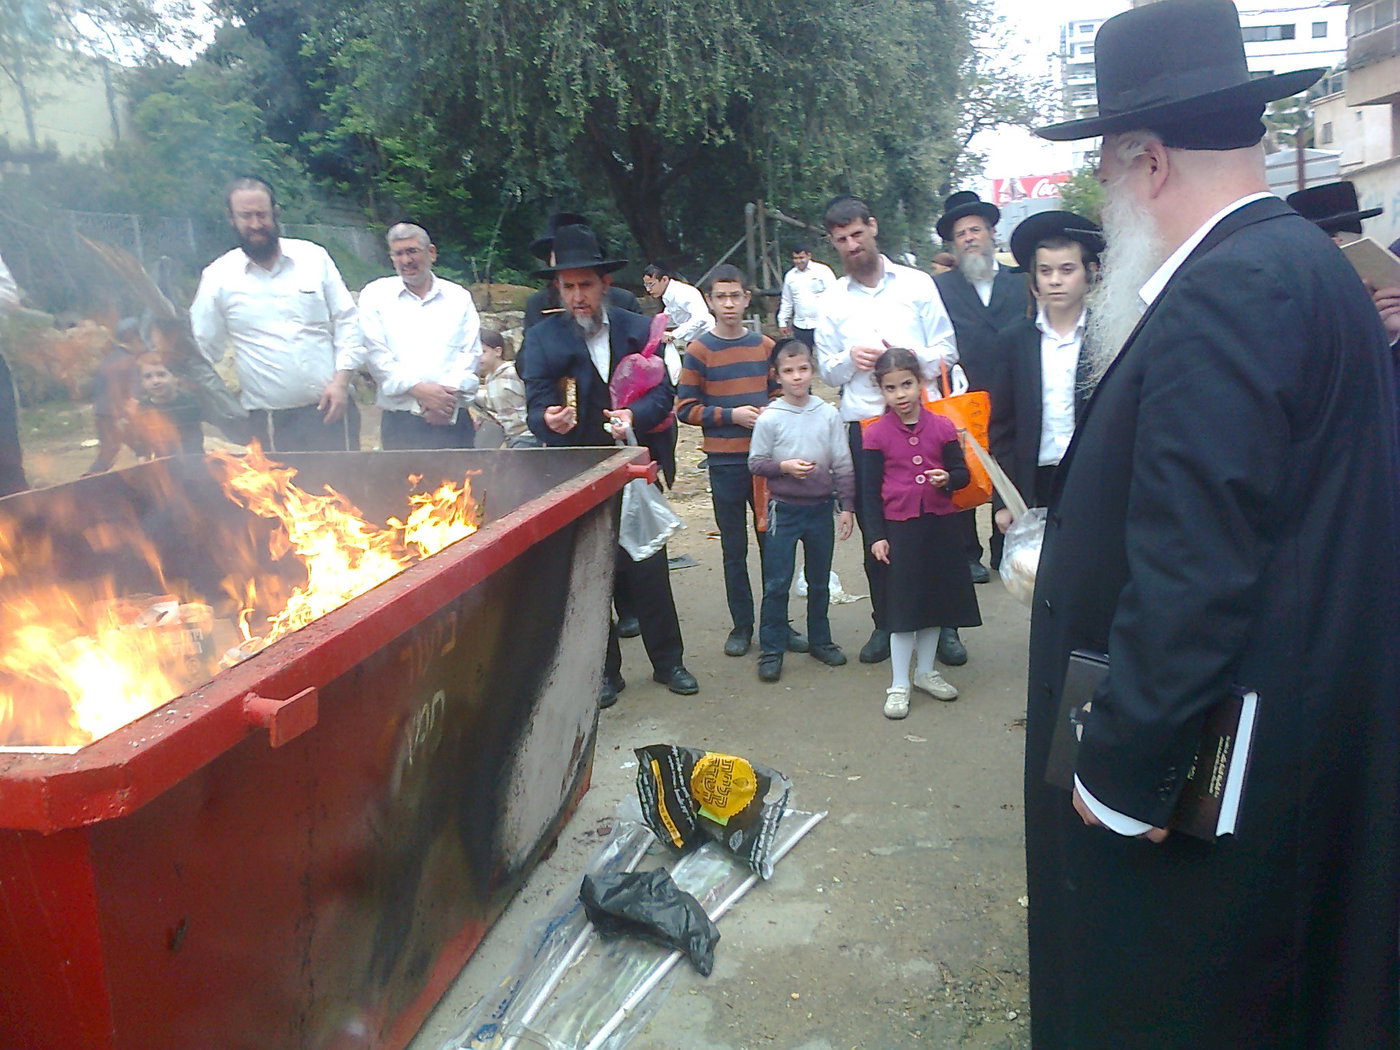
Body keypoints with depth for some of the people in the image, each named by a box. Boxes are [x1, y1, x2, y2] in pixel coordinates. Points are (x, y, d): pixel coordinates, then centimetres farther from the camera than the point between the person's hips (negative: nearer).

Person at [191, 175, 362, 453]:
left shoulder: (314, 257, 4)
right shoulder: (218, 276, 3)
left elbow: (346, 322, 6)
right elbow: (202, 349, 9)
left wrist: (341, 381, -4)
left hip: (329, 408, 1)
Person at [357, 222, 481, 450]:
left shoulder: (459, 297, 12)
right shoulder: (375, 295, 9)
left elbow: (471, 353, 5)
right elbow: (376, 354, -1)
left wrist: (450, 395, -12)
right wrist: (418, 389, -13)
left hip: (452, 420, 1)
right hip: (399, 421, -1)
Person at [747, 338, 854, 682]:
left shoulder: (828, 414, -2)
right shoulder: (769, 418, -7)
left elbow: (843, 464, 2)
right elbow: (755, 463, -2)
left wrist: (846, 506, 0)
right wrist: (784, 466, -19)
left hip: (822, 507, 3)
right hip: (784, 509, -2)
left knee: (819, 580, 16)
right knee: (777, 583, 0)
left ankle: (820, 640, 31)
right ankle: (771, 649, 9)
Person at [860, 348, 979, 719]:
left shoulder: (942, 426, 0)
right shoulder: (875, 434, -5)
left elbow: (962, 472, 7)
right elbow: (871, 490, -2)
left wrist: (948, 479, -16)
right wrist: (877, 536, -6)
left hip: (940, 524, 3)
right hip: (899, 526, -3)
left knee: (935, 599, 13)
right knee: (902, 604, 2)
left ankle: (925, 671, 31)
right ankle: (898, 685, 12)